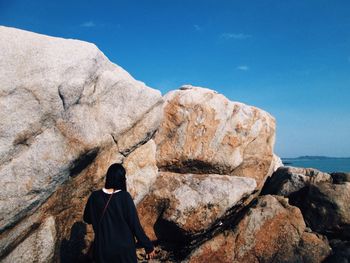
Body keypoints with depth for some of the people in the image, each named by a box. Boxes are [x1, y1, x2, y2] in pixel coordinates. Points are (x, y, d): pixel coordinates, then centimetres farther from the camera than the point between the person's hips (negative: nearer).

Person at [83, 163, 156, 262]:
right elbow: (135, 224, -15)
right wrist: (148, 246, -6)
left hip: (103, 248, 3)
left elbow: (87, 219, 7)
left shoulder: (95, 196, -9)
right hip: (124, 248, -2)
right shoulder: (125, 197, -17)